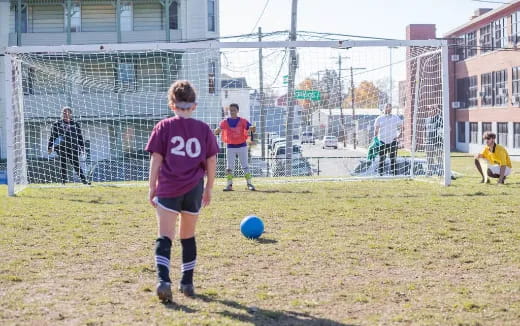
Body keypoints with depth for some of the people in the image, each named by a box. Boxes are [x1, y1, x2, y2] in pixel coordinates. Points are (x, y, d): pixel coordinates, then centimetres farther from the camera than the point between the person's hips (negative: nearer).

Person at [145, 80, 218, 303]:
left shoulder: (164, 127, 1)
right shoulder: (204, 129, 7)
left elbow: (156, 159, -1)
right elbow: (211, 161, 8)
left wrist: (152, 188, 6)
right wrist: (209, 188, 19)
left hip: (168, 188, -2)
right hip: (194, 189, 2)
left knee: (164, 237, -5)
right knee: (188, 236, 16)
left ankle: (163, 281, -23)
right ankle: (187, 283, 22)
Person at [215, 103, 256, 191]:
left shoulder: (243, 121, -3)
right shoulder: (225, 122, 0)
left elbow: (250, 128, -13)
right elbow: (217, 131, -8)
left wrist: (252, 128, -37)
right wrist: (217, 130, -32)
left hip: (242, 146, -1)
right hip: (230, 147, 1)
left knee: (245, 166, 1)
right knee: (229, 167, 2)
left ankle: (249, 183, 5)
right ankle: (229, 184, 7)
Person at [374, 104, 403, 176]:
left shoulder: (396, 118, 9)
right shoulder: (379, 118, 7)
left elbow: (400, 127, 13)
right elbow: (376, 129, 4)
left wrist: (398, 135, -3)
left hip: (393, 141, 0)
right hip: (382, 141, 0)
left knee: (393, 159, 0)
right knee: (381, 159, -1)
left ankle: (394, 174, 4)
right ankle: (380, 174, 4)